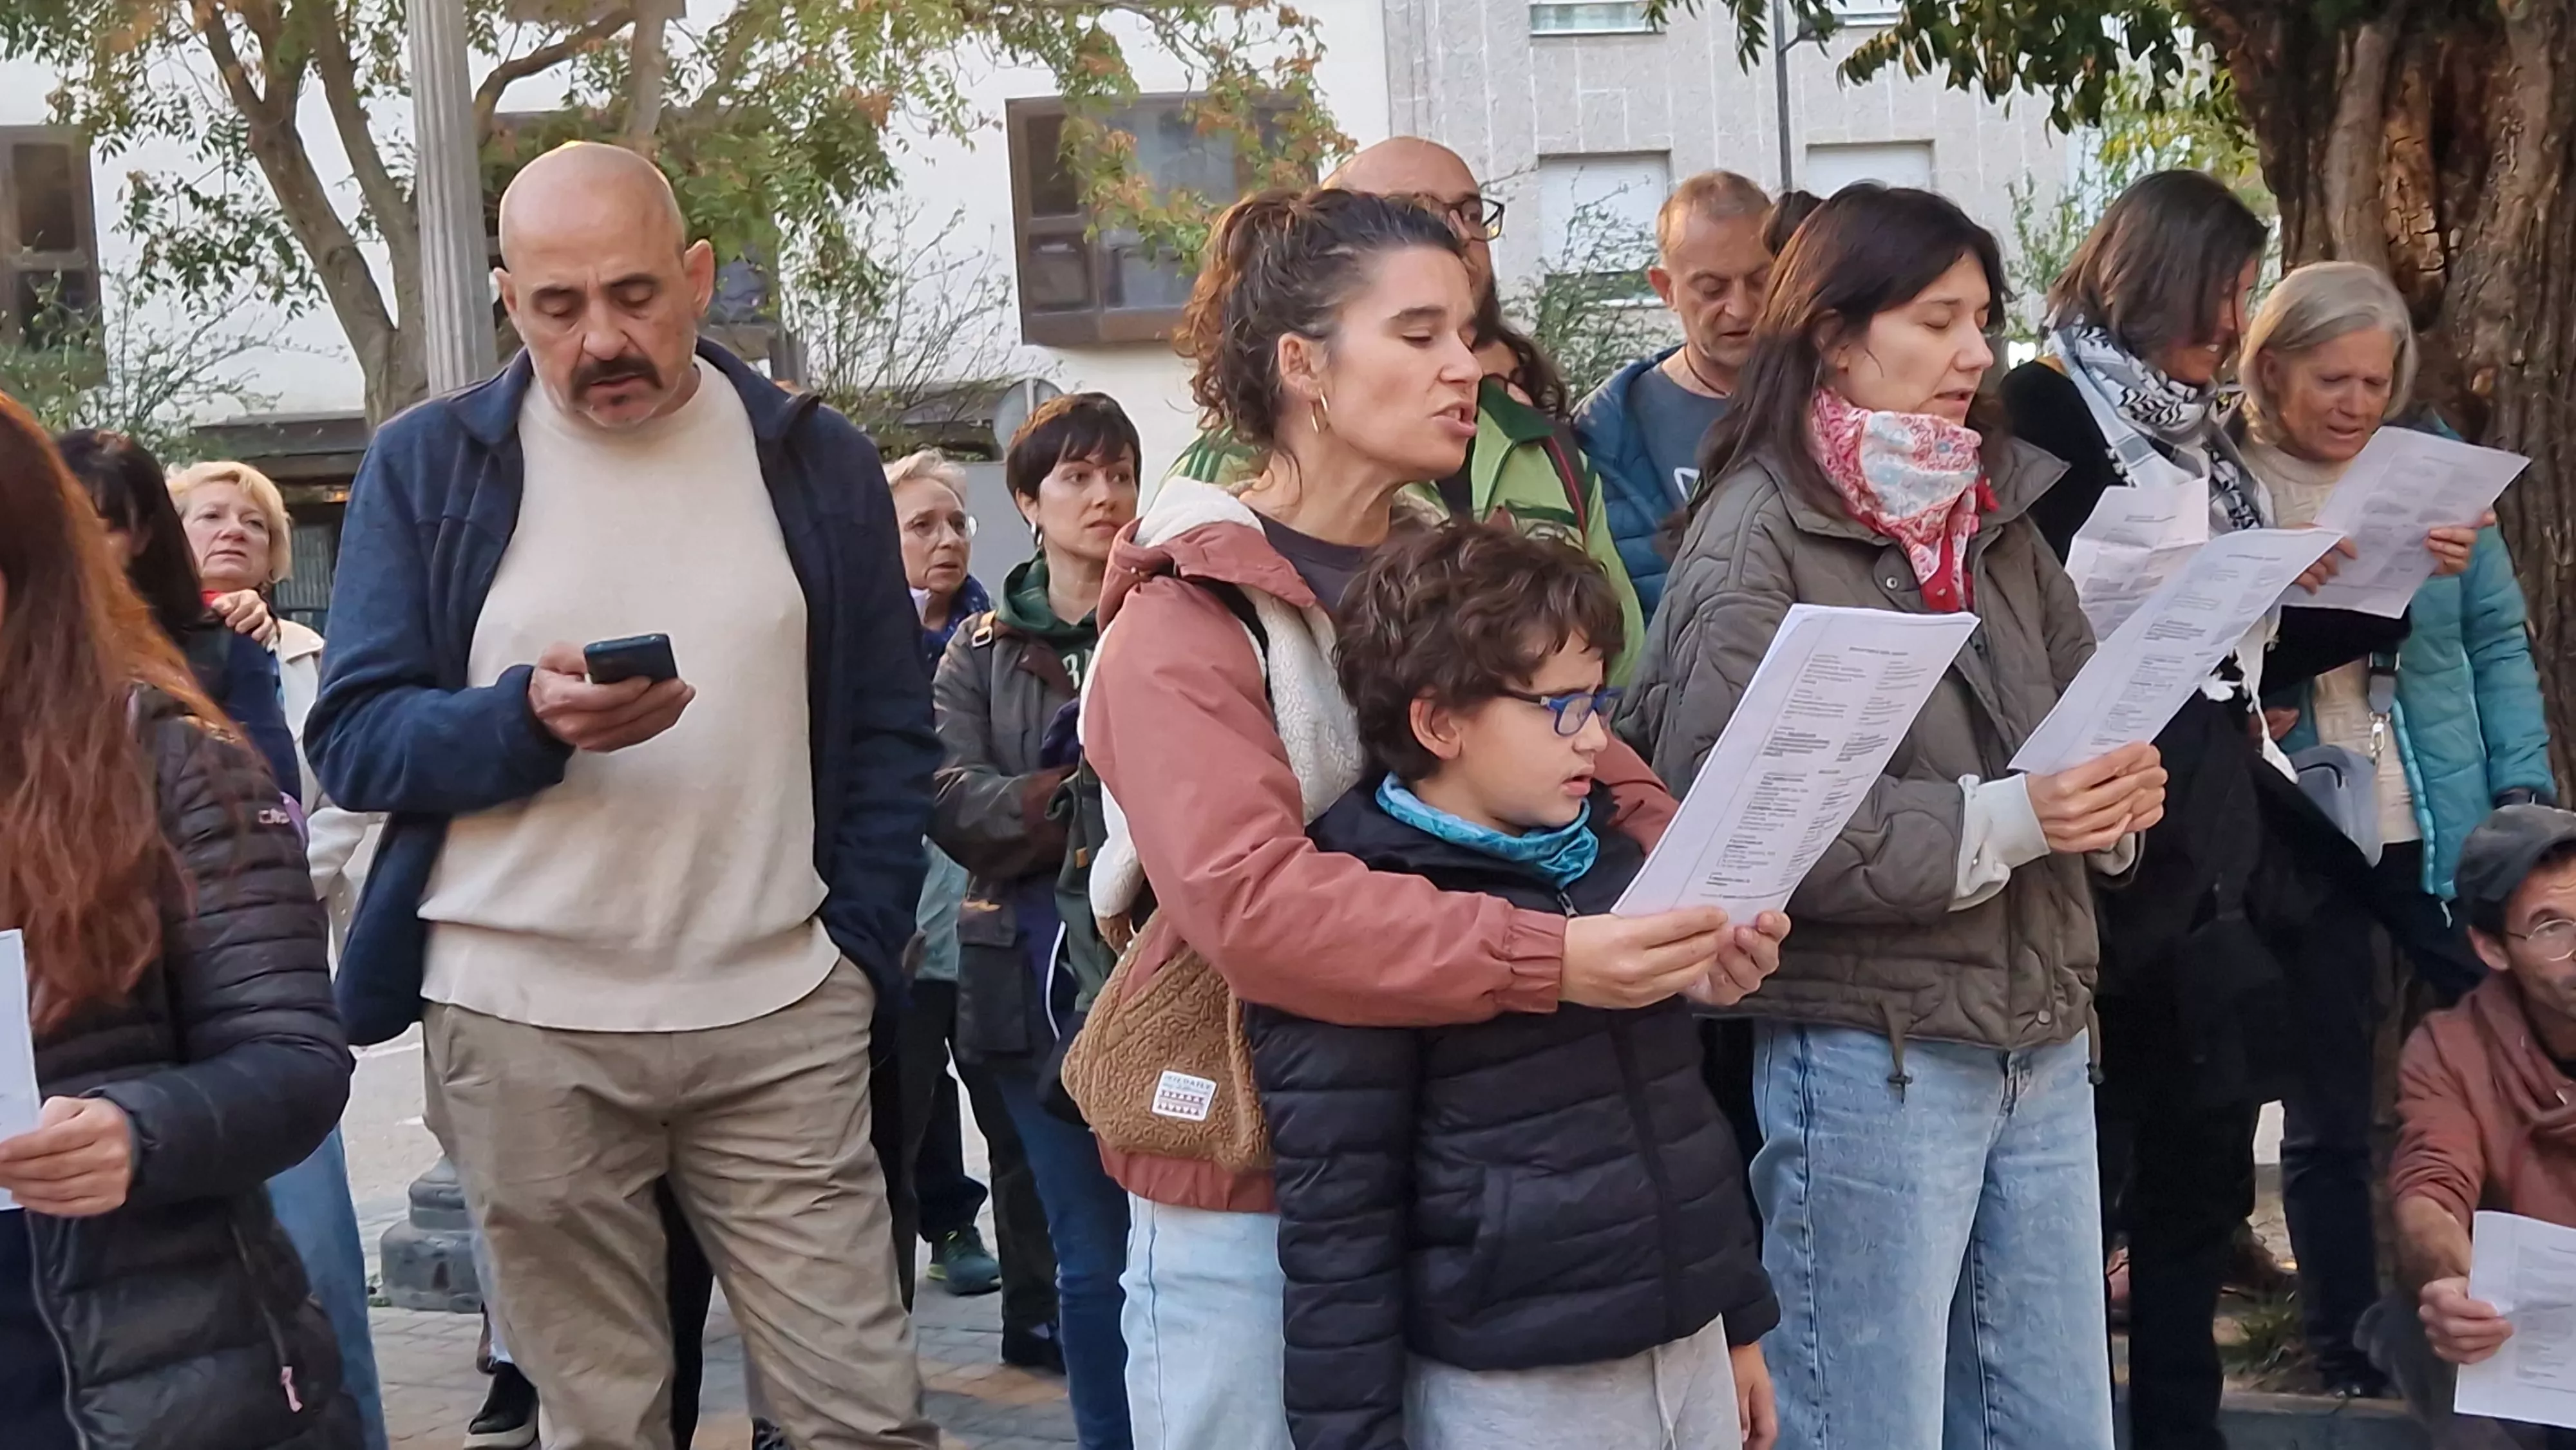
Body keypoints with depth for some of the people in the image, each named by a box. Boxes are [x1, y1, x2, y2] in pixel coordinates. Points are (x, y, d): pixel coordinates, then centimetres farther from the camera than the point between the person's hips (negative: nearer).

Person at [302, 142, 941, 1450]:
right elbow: (353, 740, 1)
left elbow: (888, 739, 11)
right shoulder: (424, 466, 4)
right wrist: (529, 721, -18)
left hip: (782, 1025, 1)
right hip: (519, 1030, 0)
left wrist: (861, 952, 0)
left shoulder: (817, 463, 7)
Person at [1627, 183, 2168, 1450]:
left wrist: (2115, 798, -8)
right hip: (1868, 1060, -7)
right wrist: (1995, 823, -21)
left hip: (2042, 1042, 7)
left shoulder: (1996, 511, 11)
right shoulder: (1758, 538, -10)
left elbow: (2086, 710, 15)